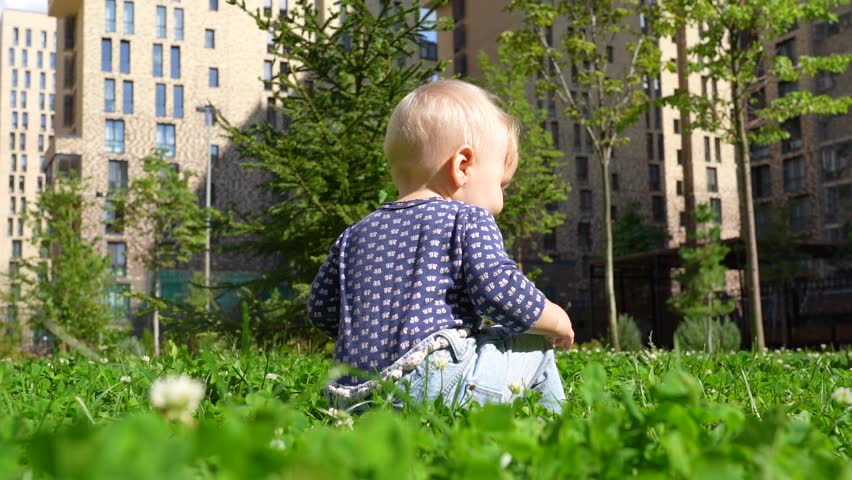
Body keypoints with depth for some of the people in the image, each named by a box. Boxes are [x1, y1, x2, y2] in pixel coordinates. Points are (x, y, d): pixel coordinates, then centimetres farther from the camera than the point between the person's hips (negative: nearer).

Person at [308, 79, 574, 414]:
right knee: (533, 344, 13)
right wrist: (557, 319, 7)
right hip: (430, 380, -6)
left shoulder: (356, 233, 18)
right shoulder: (467, 219, 0)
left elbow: (321, 309, 20)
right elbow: (499, 292, -12)